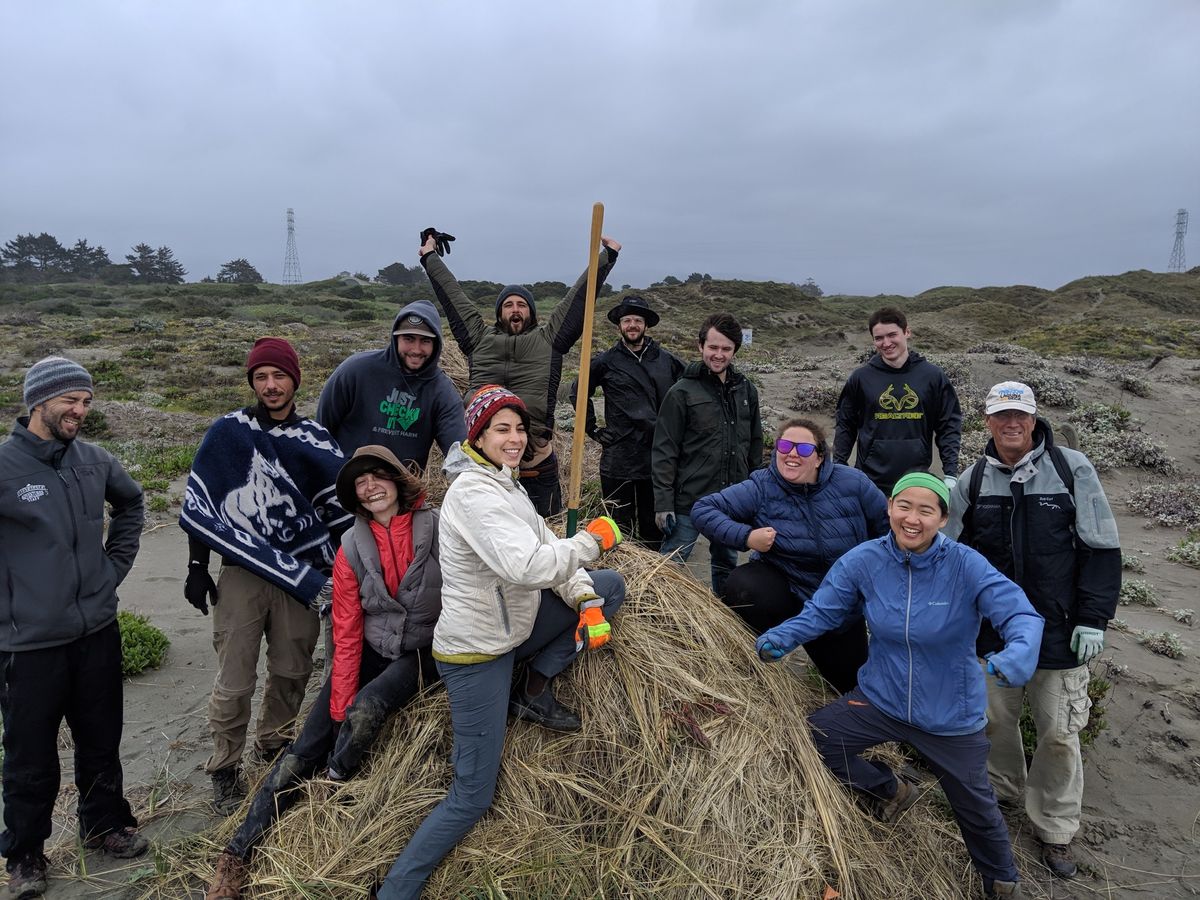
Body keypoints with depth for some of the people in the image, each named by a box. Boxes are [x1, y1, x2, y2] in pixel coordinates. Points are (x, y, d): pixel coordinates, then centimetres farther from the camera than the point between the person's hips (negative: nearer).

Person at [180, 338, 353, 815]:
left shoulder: (316, 442, 0)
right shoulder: (227, 433, -3)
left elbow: (341, 509, 4)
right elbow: (199, 506, 2)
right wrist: (196, 567, 2)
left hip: (301, 575, 2)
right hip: (241, 574, -2)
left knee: (292, 673, 13)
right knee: (234, 682, 2)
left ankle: (273, 745, 37)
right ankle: (224, 770, 22)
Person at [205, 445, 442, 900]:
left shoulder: (436, 528, -10)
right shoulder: (352, 547, -1)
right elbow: (347, 632, -1)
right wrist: (339, 704, -7)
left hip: (421, 653, -3)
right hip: (369, 652, 3)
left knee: (367, 709, -29)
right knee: (305, 749, -4)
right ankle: (237, 854, 4)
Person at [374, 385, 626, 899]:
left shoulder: (506, 485, 8)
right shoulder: (472, 493, -22)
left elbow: (548, 551, 7)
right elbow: (527, 565, -34)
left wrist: (586, 603, -7)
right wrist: (592, 539, -20)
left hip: (511, 630, 9)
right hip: (474, 654, -9)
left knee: (612, 586, 7)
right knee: (472, 798, -4)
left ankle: (534, 689, 9)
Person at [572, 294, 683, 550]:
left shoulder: (667, 361, 4)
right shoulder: (605, 362, 2)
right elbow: (578, 391, 13)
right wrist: (592, 429, 7)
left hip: (657, 458, 1)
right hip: (618, 459, -1)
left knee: (654, 528, 11)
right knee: (620, 529, 8)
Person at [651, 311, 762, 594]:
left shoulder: (747, 391, 7)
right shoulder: (682, 392, -8)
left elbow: (754, 444, 16)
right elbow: (664, 452, -9)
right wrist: (663, 502, -12)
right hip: (689, 501, -5)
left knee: (727, 565, 19)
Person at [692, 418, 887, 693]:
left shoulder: (852, 483, -13)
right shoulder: (760, 488, -18)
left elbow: (888, 526, -1)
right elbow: (703, 509, -18)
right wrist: (745, 536, -30)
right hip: (785, 586, -2)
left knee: (852, 682, 14)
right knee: (740, 589, -34)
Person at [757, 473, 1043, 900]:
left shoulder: (966, 566, -22)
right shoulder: (863, 560, -15)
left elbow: (1022, 615, -25)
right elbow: (821, 611, -7)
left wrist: (1019, 653, -47)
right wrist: (782, 637, -25)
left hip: (951, 714, -2)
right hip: (881, 698, 2)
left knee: (976, 808, 16)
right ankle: (891, 790, 20)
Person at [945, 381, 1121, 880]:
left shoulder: (1072, 468, -7)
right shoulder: (972, 480, 1)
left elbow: (1101, 549, -4)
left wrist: (1093, 619, -8)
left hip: (1059, 631, -2)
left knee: (1060, 733, 6)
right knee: (994, 718, 14)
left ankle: (1055, 829, 25)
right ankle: (1002, 790, 41)